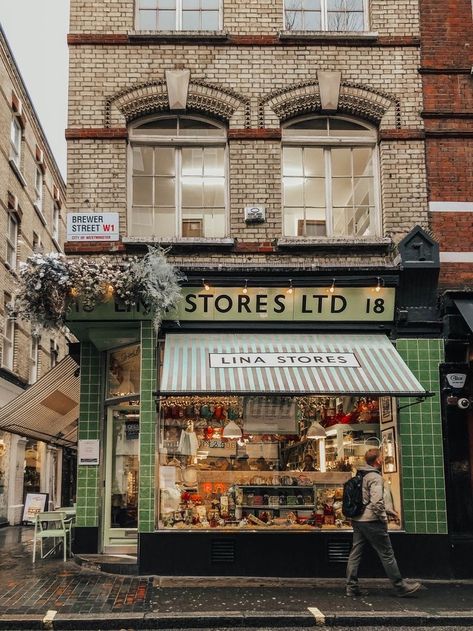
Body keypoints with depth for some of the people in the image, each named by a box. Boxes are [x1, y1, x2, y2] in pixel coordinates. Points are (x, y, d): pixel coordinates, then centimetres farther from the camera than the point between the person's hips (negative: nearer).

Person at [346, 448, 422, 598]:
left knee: (355, 553, 9)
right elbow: (376, 502, -25)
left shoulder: (360, 477, 13)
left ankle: (352, 587, 11)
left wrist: (390, 510, 24)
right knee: (387, 554, 2)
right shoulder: (375, 477, -15)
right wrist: (383, 519, -9)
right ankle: (401, 586, 11)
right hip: (371, 521, -8)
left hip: (357, 520, 8)